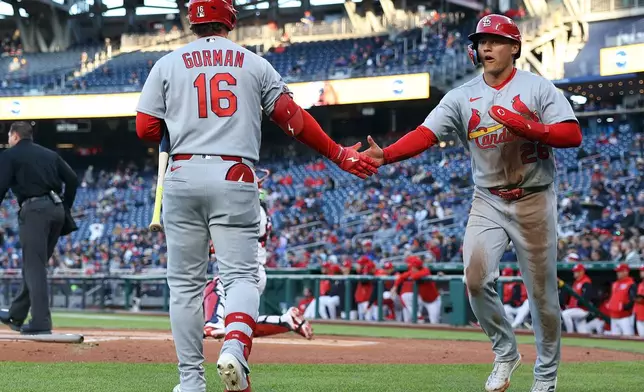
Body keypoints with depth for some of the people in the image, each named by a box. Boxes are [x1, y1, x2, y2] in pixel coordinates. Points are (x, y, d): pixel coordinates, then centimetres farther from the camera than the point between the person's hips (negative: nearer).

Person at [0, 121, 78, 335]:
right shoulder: (50, 154, 21)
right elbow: (72, 179, 13)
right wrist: (65, 209, 18)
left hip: (34, 210, -6)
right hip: (56, 209, 6)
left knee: (34, 266, -7)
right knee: (35, 264, 15)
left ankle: (41, 323, -16)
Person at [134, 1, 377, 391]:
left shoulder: (168, 64, 10)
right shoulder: (254, 64, 10)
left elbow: (147, 129, 4)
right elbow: (293, 118, 5)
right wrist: (339, 154, 12)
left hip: (183, 176, 1)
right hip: (234, 178, -1)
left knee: (185, 282, 8)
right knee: (241, 274, 0)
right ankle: (235, 348, -29)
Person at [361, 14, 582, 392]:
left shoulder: (538, 88, -4)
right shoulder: (462, 96, 2)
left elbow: (573, 134, -11)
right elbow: (426, 133, -10)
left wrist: (527, 127, -25)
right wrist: (386, 154, -27)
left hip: (534, 201, -2)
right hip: (488, 202, 2)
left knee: (542, 290, 2)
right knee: (476, 279, -13)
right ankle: (505, 353, 11)